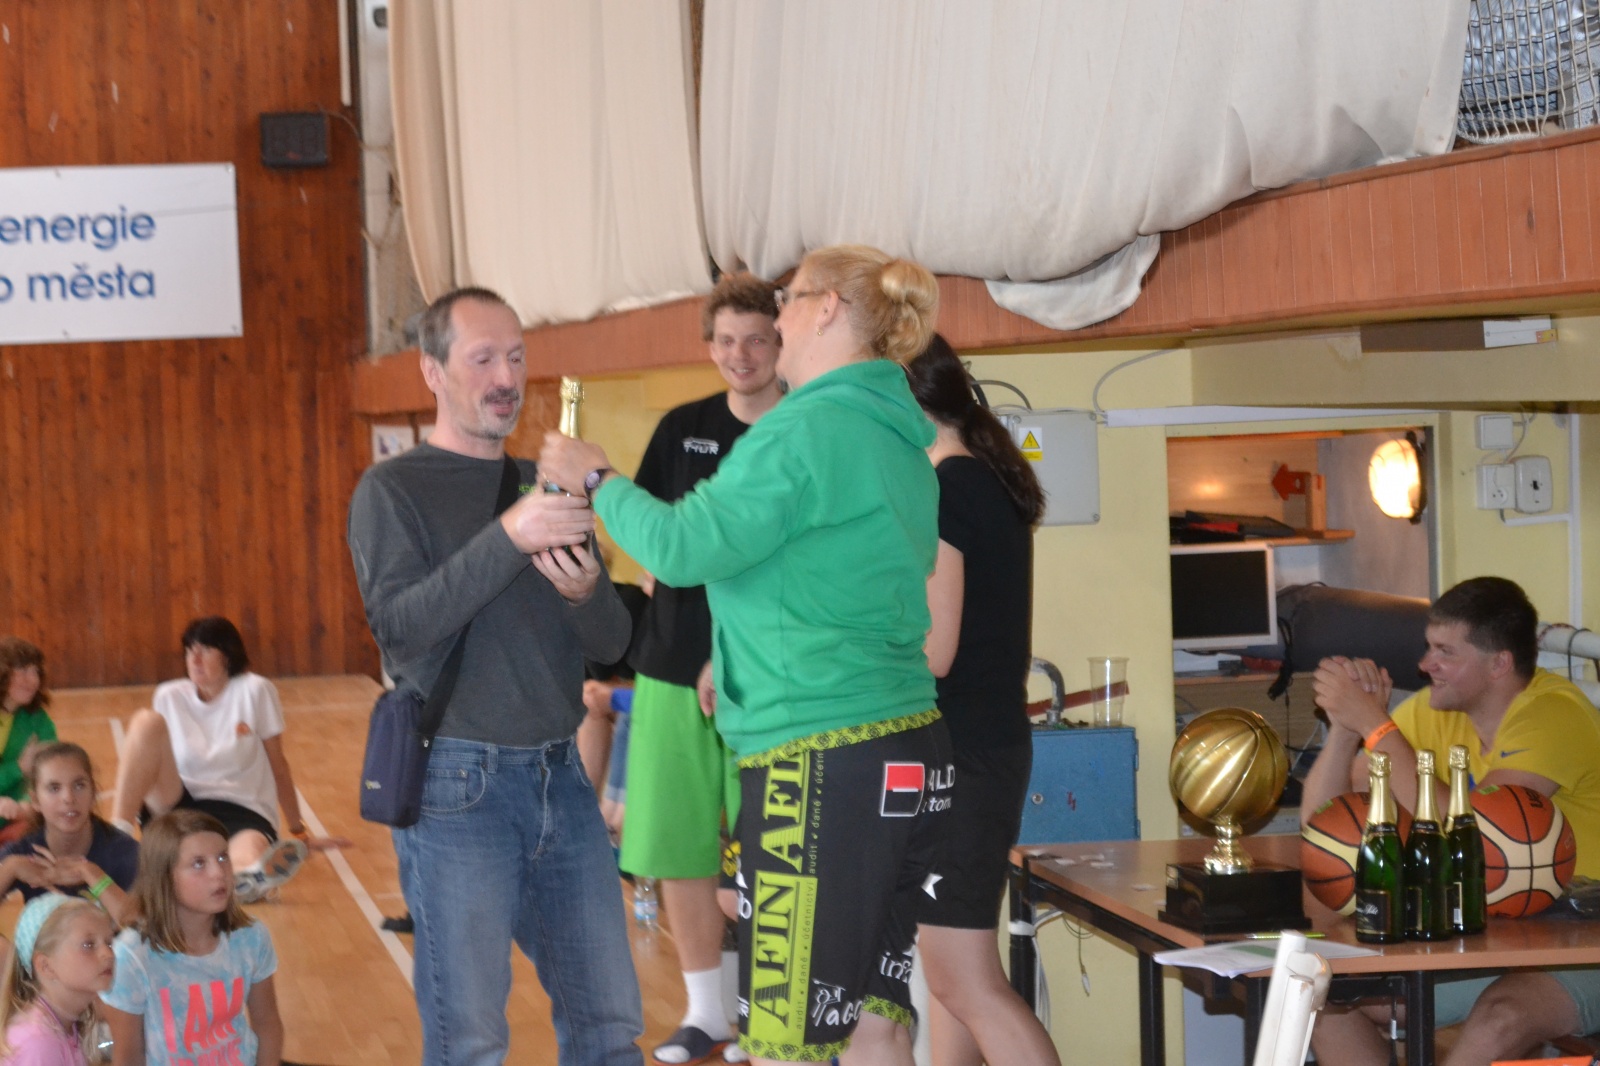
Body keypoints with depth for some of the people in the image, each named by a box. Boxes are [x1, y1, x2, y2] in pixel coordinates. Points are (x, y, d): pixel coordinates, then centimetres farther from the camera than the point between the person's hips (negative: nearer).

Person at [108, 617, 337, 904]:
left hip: (242, 812, -3)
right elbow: (143, 760, 17)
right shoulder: (170, 697, 8)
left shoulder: (255, 690, 1)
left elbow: (278, 765, 6)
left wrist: (299, 833, 11)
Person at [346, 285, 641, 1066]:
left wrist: (585, 593, -13)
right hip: (457, 785, -5)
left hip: (560, 777, 5)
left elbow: (611, 645, 10)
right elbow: (399, 629, -17)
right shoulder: (393, 491, -2)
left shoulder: (546, 488, 14)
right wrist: (508, 538, -26)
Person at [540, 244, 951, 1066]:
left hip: (825, 763, -9)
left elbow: (684, 547, -13)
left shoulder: (806, 428, -13)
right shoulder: (900, 438, 14)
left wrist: (595, 478, 2)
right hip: (907, 753, 9)